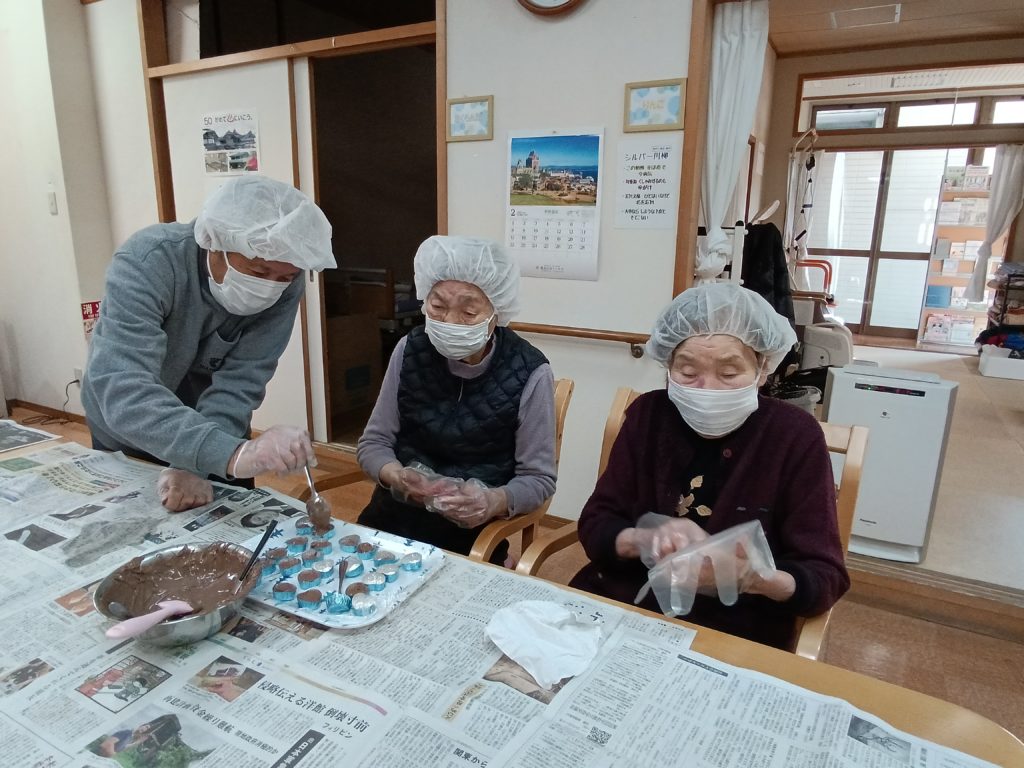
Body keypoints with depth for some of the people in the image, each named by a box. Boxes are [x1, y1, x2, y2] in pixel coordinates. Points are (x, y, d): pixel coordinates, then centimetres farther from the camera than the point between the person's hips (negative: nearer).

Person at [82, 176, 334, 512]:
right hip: (125, 438, -1)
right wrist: (232, 453, -60)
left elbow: (238, 383, -26)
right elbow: (123, 392, -46)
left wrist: (195, 465, -40)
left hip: (209, 425, 2)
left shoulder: (283, 287, -25)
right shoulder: (146, 264, -34)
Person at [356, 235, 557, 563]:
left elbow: (538, 477, -6)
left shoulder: (529, 374, -13)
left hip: (474, 532, -2)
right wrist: (396, 476, -18)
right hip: (393, 515, 2)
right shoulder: (410, 350, -3)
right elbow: (374, 442, 3)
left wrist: (495, 501, -27)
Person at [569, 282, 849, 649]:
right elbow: (595, 525, -1)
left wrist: (758, 579, -28)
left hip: (736, 637, -1)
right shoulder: (648, 414, 0)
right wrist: (643, 540, -23)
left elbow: (826, 578, -7)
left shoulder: (796, 436, -7)